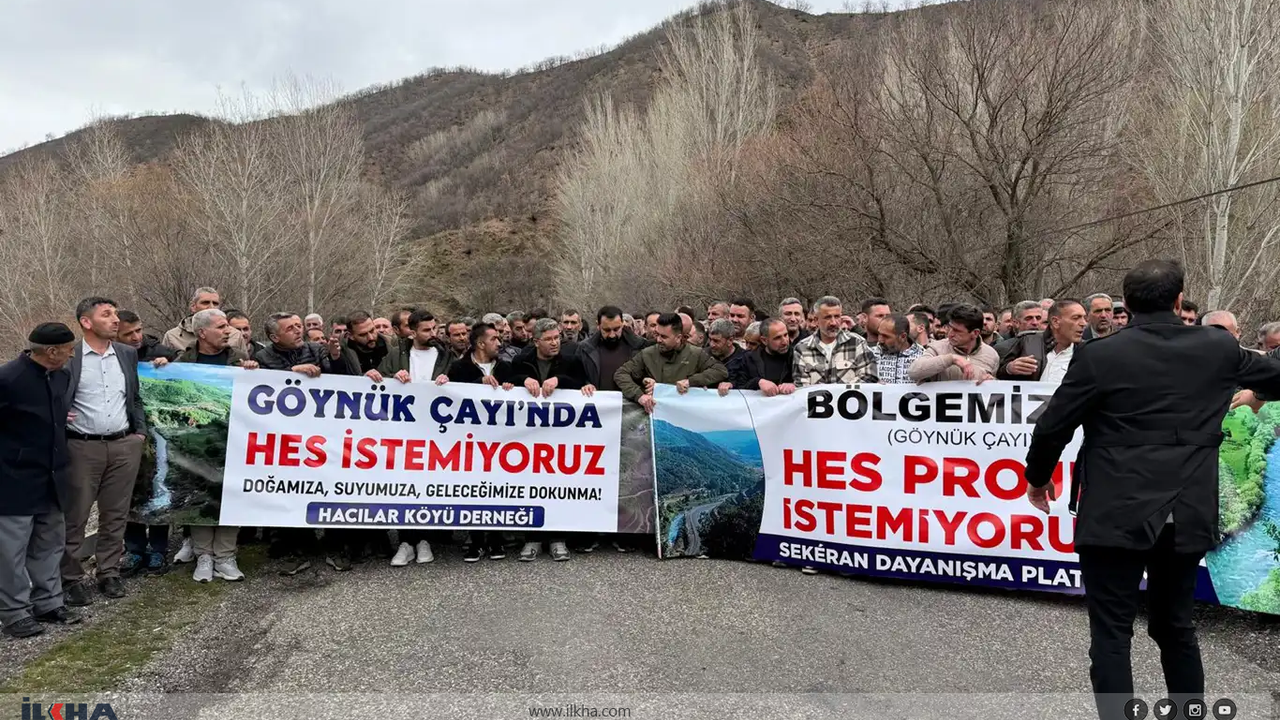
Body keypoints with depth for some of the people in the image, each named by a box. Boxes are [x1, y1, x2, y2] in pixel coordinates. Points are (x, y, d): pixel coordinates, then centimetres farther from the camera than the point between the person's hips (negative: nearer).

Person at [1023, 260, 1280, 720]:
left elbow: (1053, 427, -6)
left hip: (1115, 515, -4)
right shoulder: (1218, 349, 2)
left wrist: (1038, 478, 11)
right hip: (1187, 514, 5)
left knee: (1111, 633, 2)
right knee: (1177, 628, 19)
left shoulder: (1099, 355, -10)